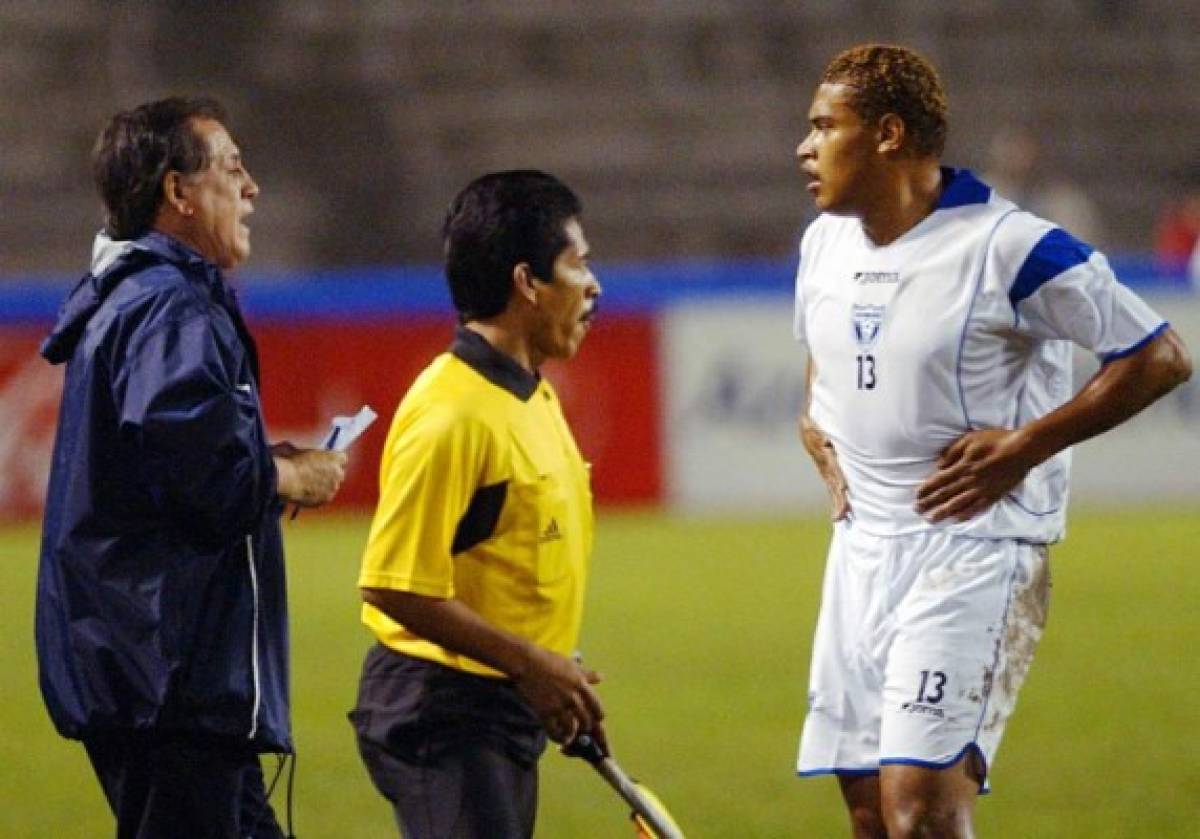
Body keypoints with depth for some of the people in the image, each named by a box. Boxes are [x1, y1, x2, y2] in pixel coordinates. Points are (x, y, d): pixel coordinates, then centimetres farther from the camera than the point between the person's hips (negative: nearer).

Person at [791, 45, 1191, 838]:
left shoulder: (1008, 248, -14)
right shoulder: (823, 244, 10)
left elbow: (1159, 357, -12)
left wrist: (1022, 448, -15)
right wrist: (821, 442, 12)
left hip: (974, 550, -7)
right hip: (862, 551, 7)